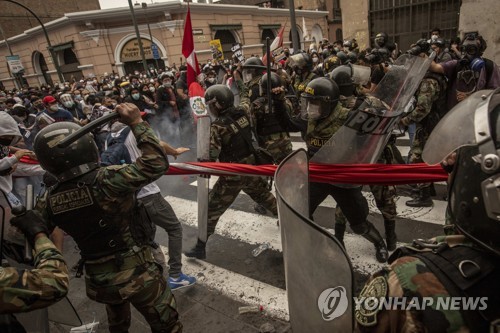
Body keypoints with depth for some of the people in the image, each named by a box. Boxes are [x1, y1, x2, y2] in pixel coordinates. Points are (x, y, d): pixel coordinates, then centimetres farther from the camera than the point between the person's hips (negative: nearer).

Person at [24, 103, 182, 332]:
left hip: (97, 280, 6)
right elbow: (156, 164, -25)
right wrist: (137, 123, -20)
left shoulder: (50, 199, -7)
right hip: (136, 274, -6)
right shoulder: (107, 181, -27)